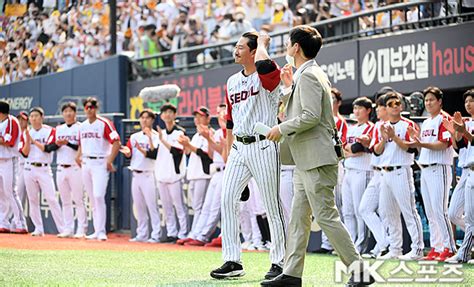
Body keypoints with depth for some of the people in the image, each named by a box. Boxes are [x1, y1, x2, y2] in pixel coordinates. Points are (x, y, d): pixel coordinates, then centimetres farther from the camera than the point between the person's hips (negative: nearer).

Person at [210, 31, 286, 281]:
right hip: (239, 147, 7)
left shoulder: (267, 76, -7)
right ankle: (232, 261, 4)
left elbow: (263, 63, -34)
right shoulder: (233, 81, 15)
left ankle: (280, 262, 7)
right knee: (227, 200, 0)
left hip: (263, 147, -7)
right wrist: (228, 156, 17)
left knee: (273, 206, -1)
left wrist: (262, 42, -13)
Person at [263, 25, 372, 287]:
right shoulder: (309, 75, 18)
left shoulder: (308, 76, -14)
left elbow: (311, 116, -23)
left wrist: (282, 129, -13)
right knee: (298, 216, 9)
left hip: (317, 158, -11)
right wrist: (289, 86, 21)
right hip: (307, 159, 11)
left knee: (326, 216, -9)